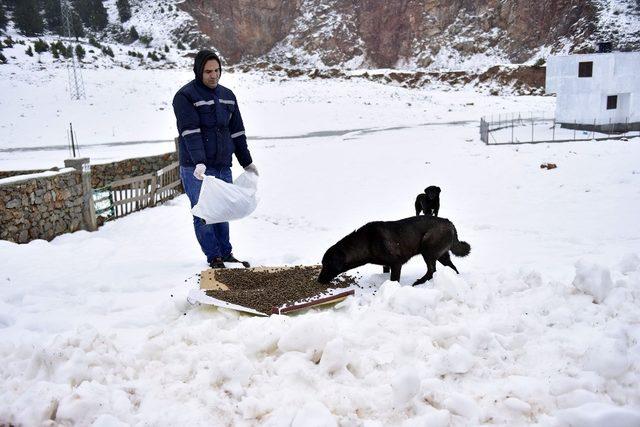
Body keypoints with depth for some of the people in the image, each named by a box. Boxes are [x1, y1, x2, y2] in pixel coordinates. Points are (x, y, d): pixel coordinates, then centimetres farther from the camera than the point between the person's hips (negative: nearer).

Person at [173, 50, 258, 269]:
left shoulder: (227, 95, 14)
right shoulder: (185, 96, -6)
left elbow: (237, 132, 17)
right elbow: (190, 133, -18)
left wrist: (247, 163, 17)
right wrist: (199, 162, -29)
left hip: (223, 167, 5)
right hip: (197, 169, -5)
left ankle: (225, 254, 21)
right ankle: (214, 257, 8)